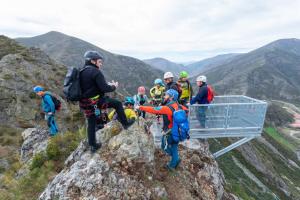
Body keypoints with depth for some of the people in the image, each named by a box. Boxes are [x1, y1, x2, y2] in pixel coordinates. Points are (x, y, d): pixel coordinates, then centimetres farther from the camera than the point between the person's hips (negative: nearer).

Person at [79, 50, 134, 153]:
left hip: (85, 102, 8)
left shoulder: (82, 71, 12)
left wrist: (108, 84, 17)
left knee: (91, 123, 17)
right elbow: (104, 88, -21)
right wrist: (114, 87, -1)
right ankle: (125, 124, 16)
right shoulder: (96, 72, -15)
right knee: (118, 103, 5)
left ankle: (93, 145, 28)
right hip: (95, 101, -8)